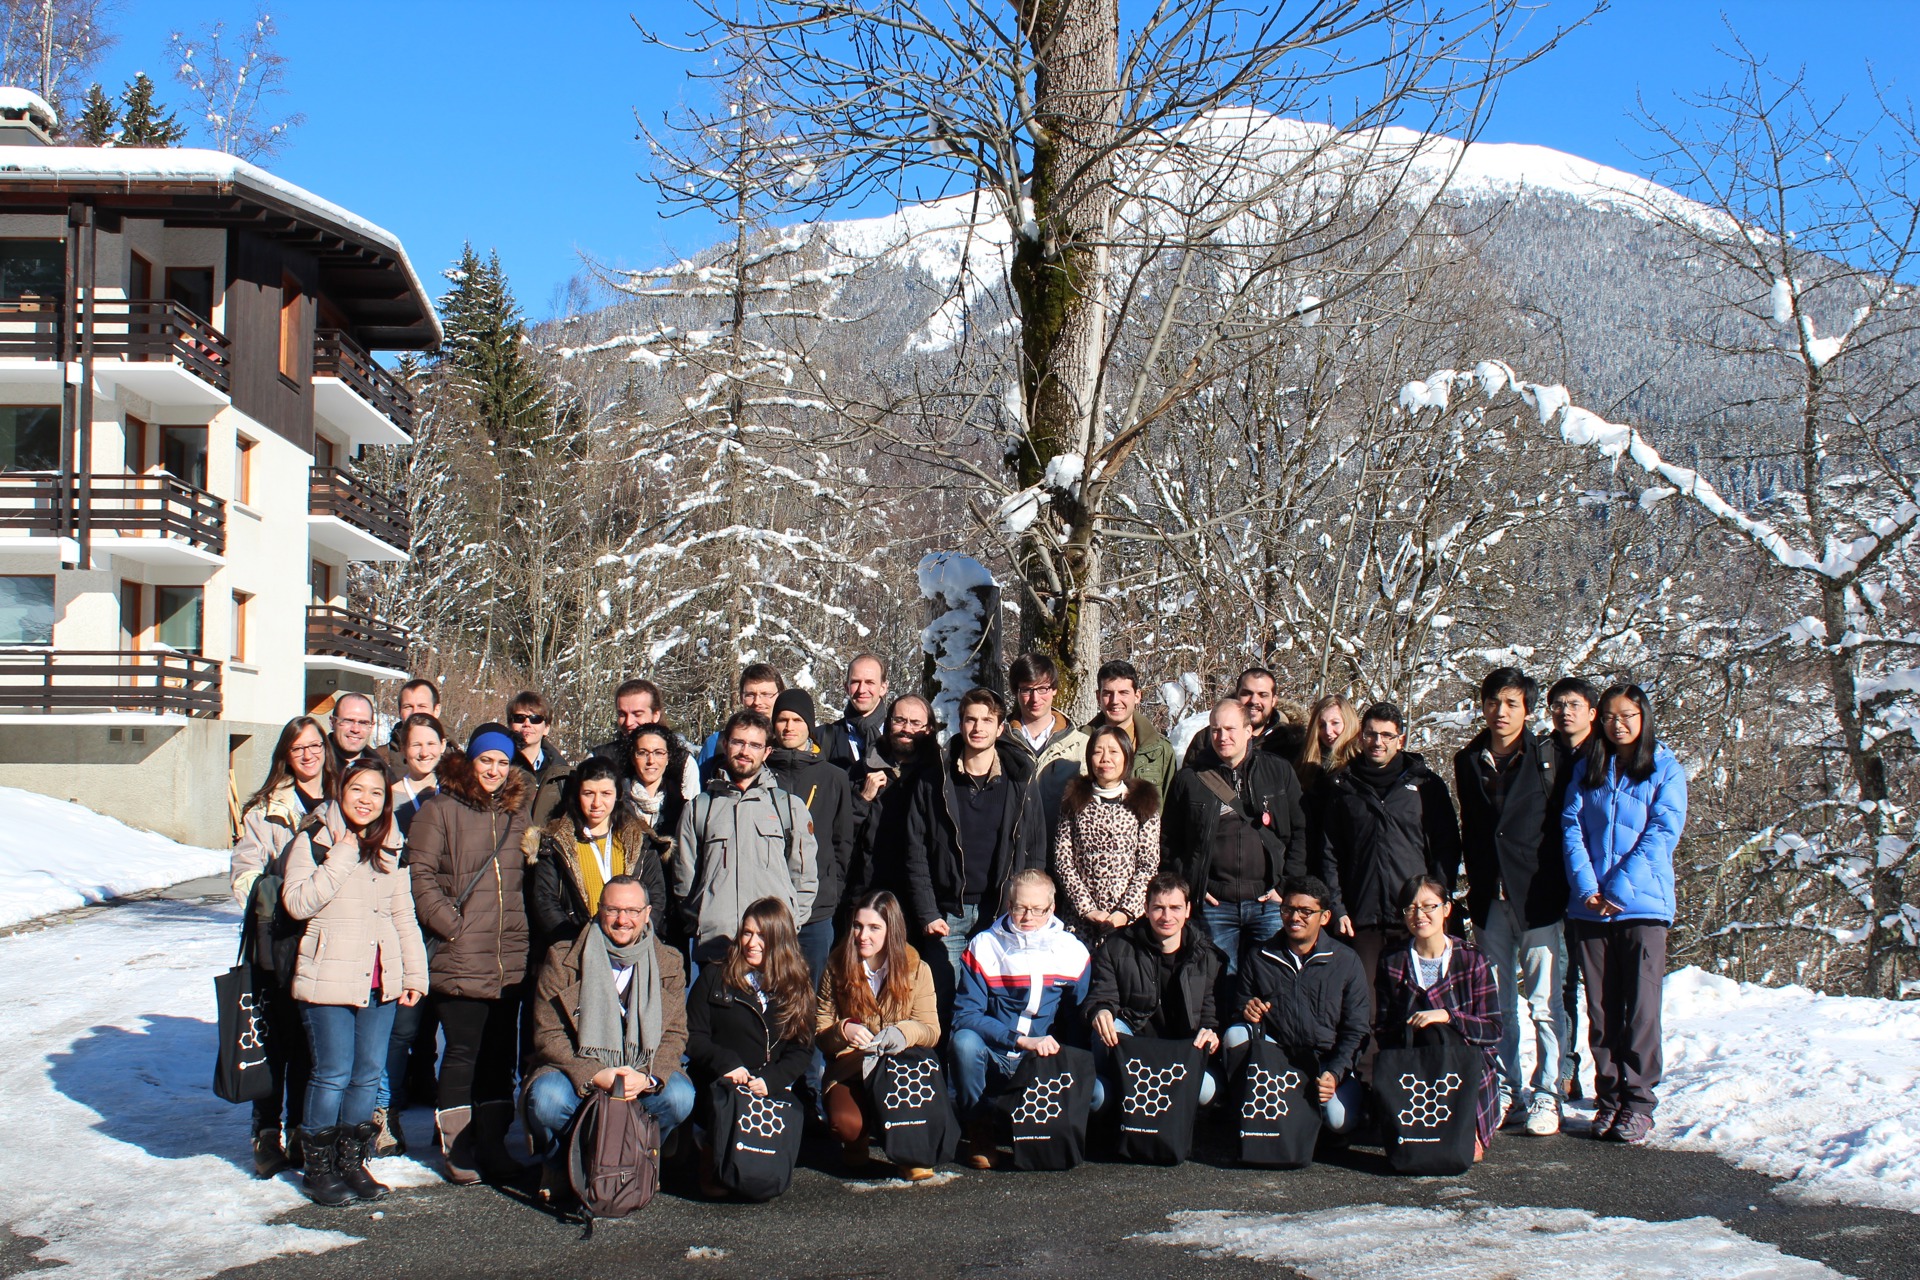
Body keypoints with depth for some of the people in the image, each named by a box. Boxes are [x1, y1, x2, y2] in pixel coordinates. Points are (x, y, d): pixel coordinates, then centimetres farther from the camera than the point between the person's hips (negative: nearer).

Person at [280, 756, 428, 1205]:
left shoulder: (390, 847, 13)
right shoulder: (314, 839, -4)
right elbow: (297, 902, -16)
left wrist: (415, 972, 12)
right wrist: (341, 857, -18)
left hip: (380, 981, 5)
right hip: (329, 978, -5)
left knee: (370, 1075, 7)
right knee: (334, 1075, -4)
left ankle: (352, 1160, 19)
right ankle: (319, 1166, 11)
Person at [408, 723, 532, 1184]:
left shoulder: (516, 811, 15)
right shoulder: (440, 809, -2)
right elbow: (420, 873, -7)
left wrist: (524, 930, 11)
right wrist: (450, 925, -14)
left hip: (510, 959, 5)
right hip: (459, 959, -5)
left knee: (500, 1054, 9)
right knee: (463, 1052, -3)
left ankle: (491, 1143, 19)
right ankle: (457, 1149, 7)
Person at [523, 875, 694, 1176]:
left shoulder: (668, 964, 5)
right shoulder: (562, 960, -2)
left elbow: (675, 1035, 1)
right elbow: (548, 1035, -6)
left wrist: (647, 1078, -20)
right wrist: (594, 1075, -22)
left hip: (642, 1075, 2)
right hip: (577, 1071, -2)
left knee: (680, 1097, -27)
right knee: (547, 1099, -33)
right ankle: (560, 1165, 1)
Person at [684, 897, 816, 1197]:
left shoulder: (796, 987, 13)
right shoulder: (714, 978, 8)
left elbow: (801, 1049, 6)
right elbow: (693, 1037, 4)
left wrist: (772, 1079, -13)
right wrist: (726, 1062, -16)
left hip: (770, 1091, 2)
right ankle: (708, 1157, 6)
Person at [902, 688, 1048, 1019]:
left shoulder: (1021, 783, 6)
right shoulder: (934, 782, 5)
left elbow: (1036, 852, 7)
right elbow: (916, 852, 4)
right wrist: (926, 913, -4)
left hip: (1003, 915, 0)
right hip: (948, 916, 0)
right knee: (945, 1009, 1)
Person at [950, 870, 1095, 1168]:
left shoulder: (1073, 952, 2)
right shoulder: (983, 947, -4)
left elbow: (1080, 1020, 9)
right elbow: (965, 1015, -12)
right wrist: (1023, 1041, -24)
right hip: (992, 1063, -1)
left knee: (1096, 1093, -27)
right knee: (965, 1040, -34)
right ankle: (979, 1130, -9)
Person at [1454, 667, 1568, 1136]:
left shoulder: (1546, 759, -1)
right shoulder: (1468, 762, 11)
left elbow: (1564, 825, -1)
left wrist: (1558, 887, -7)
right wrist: (1476, 882, 9)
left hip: (1538, 897, -4)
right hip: (1490, 899, 4)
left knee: (1544, 1001, -2)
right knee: (1496, 1004, 7)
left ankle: (1546, 1095, 5)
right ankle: (1504, 1092, 16)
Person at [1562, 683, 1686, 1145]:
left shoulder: (1665, 769, 4)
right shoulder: (1587, 770, 14)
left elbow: (1662, 832, -5)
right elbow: (1571, 827, 5)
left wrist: (1618, 887, -13)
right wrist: (1586, 887, -10)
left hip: (1643, 905, -3)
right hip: (1590, 909, 3)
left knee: (1641, 1007, -4)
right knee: (1601, 1008, 6)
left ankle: (1639, 1104, 2)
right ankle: (1608, 1099, 13)